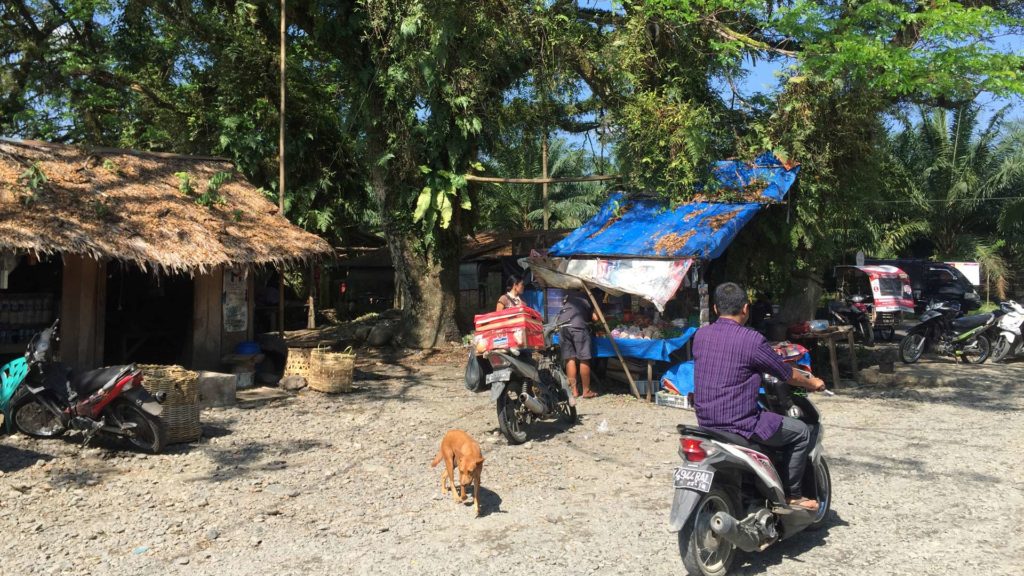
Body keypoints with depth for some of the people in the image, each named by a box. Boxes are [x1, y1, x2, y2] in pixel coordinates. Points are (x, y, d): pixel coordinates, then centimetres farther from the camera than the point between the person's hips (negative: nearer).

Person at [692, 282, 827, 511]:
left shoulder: (700, 335, 3)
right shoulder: (751, 340, -15)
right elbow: (787, 374, -2)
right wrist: (813, 383, 18)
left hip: (706, 421, 8)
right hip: (739, 423, -7)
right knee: (803, 433, 11)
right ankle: (790, 494, 19)